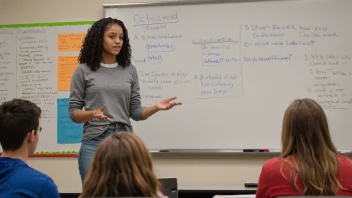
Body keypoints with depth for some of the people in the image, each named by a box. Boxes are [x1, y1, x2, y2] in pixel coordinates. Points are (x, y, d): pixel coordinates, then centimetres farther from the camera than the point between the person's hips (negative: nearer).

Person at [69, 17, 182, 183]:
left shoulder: (129, 70, 9)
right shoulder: (83, 71, 2)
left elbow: (135, 112, 8)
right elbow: (73, 112, 1)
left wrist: (156, 108, -10)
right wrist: (93, 114, -19)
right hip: (94, 142, -2)